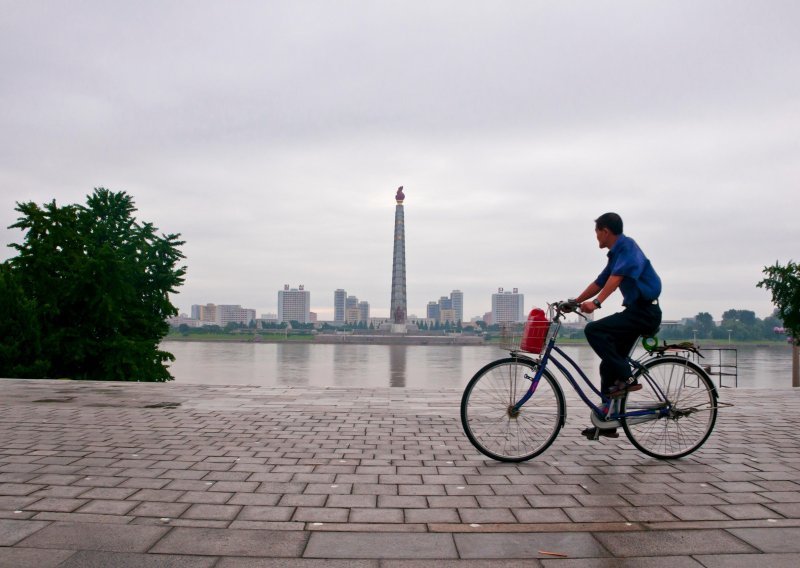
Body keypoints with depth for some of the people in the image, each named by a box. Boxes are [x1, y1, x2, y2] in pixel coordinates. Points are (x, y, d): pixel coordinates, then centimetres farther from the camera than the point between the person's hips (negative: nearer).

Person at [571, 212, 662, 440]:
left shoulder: (627, 246, -12)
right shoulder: (616, 254, 17)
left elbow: (617, 276, -28)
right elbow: (600, 282, 20)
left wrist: (596, 302, -39)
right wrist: (574, 302, 14)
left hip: (644, 311, -10)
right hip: (636, 311, 10)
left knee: (594, 330, -24)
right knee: (610, 365, 8)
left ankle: (626, 378, -15)